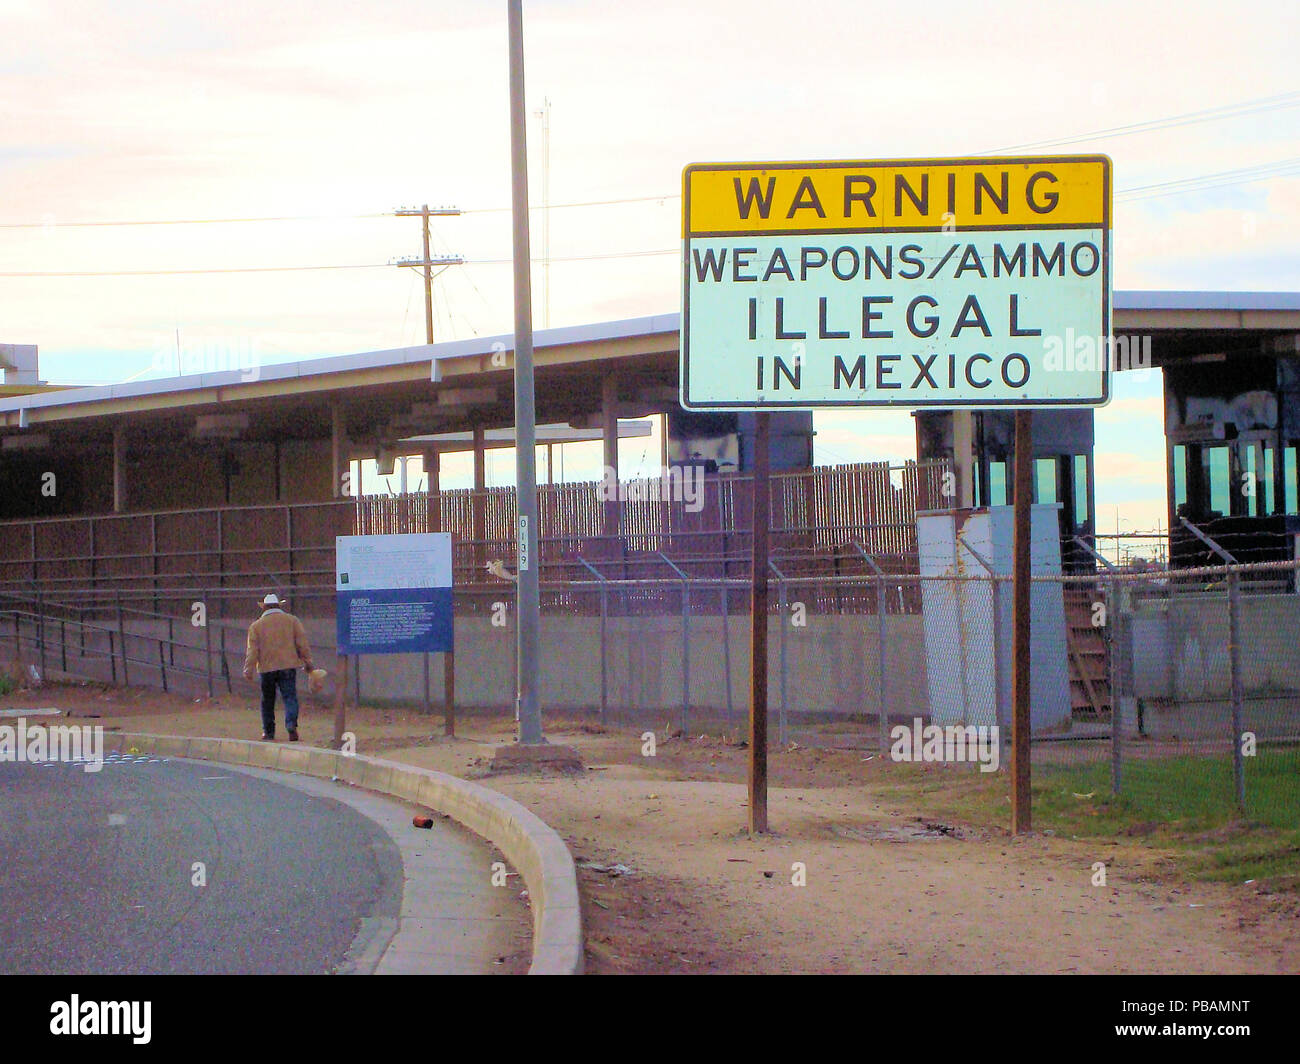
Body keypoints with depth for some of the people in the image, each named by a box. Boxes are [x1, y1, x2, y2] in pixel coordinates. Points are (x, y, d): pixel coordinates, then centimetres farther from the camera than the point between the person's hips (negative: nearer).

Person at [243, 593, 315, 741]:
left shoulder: (256, 625, 5)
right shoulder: (292, 620, 7)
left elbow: (252, 650, -1)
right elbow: (302, 643, 3)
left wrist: (248, 669, -3)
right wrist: (307, 662, 7)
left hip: (266, 667, 0)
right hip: (288, 666, 0)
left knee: (268, 700, 12)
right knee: (290, 697, -4)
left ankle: (268, 731, 15)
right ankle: (291, 725, -27)